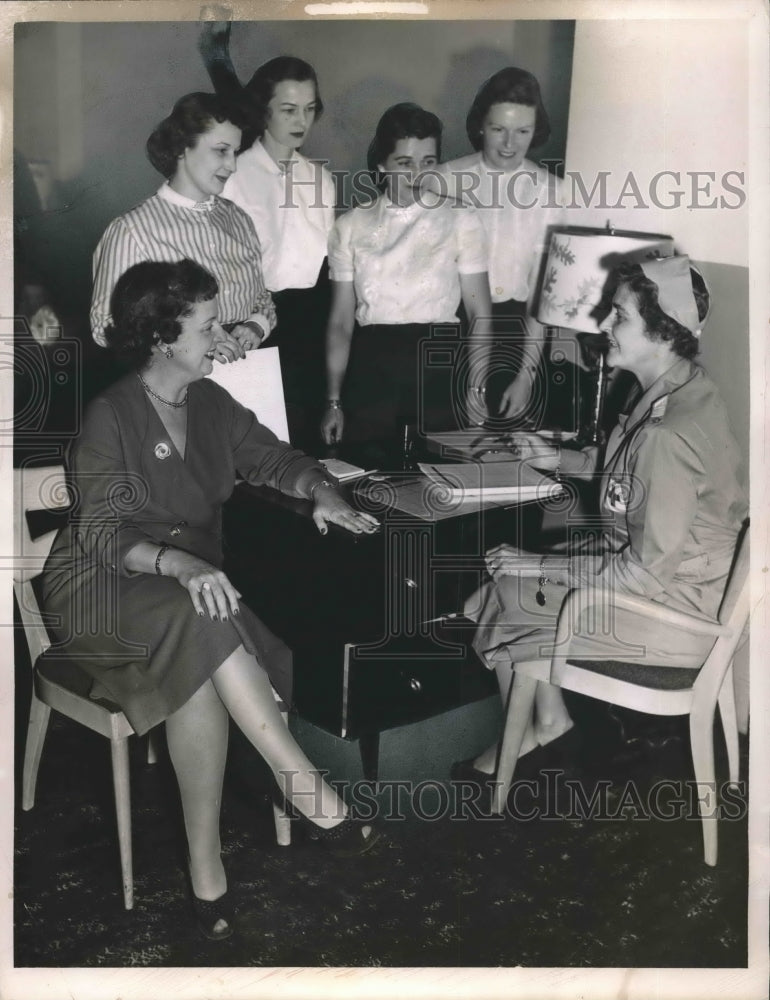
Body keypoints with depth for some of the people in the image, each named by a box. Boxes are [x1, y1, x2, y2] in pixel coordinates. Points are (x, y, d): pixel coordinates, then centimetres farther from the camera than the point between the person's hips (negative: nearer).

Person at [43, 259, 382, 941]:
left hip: (187, 580, 5)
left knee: (200, 676, -29)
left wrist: (322, 493, -12)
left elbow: (275, 458, 13)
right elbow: (102, 533, -19)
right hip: (103, 585, -5)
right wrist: (181, 565, -39)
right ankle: (308, 791, -33)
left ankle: (206, 866, -24)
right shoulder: (111, 416, -13)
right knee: (200, 622, -37)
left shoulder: (210, 403, 5)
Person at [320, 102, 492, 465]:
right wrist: (333, 401, 3)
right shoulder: (351, 226, 7)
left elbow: (479, 314, 0)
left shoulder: (460, 220, 4)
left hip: (439, 363, -1)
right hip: (370, 364, 1)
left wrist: (476, 389, -10)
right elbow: (340, 320, 8)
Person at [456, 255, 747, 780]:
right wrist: (561, 459, 4)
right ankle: (547, 717, 20)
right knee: (509, 573, 10)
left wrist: (540, 565, -18)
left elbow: (647, 570, -27)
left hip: (673, 612, -9)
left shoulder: (669, 435, -31)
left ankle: (545, 721, 25)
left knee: (502, 600, 0)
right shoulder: (673, 389, -1)